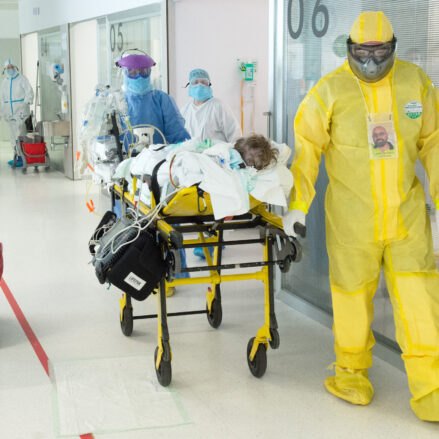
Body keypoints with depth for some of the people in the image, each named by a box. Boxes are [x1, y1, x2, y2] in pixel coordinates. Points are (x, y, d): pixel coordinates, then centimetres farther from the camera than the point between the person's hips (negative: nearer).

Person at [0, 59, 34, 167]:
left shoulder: (22, 79, -1)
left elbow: (29, 92, -8)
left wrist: (26, 103, -20)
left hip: (21, 112, -6)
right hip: (10, 113, 6)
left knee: (20, 135, -11)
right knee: (13, 135, 9)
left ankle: (22, 159, -11)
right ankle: (16, 157, 15)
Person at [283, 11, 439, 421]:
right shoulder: (329, 90, -4)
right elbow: (306, 148, -3)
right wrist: (297, 204, -9)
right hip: (350, 216, -1)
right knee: (352, 293, 8)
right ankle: (351, 373, 31)